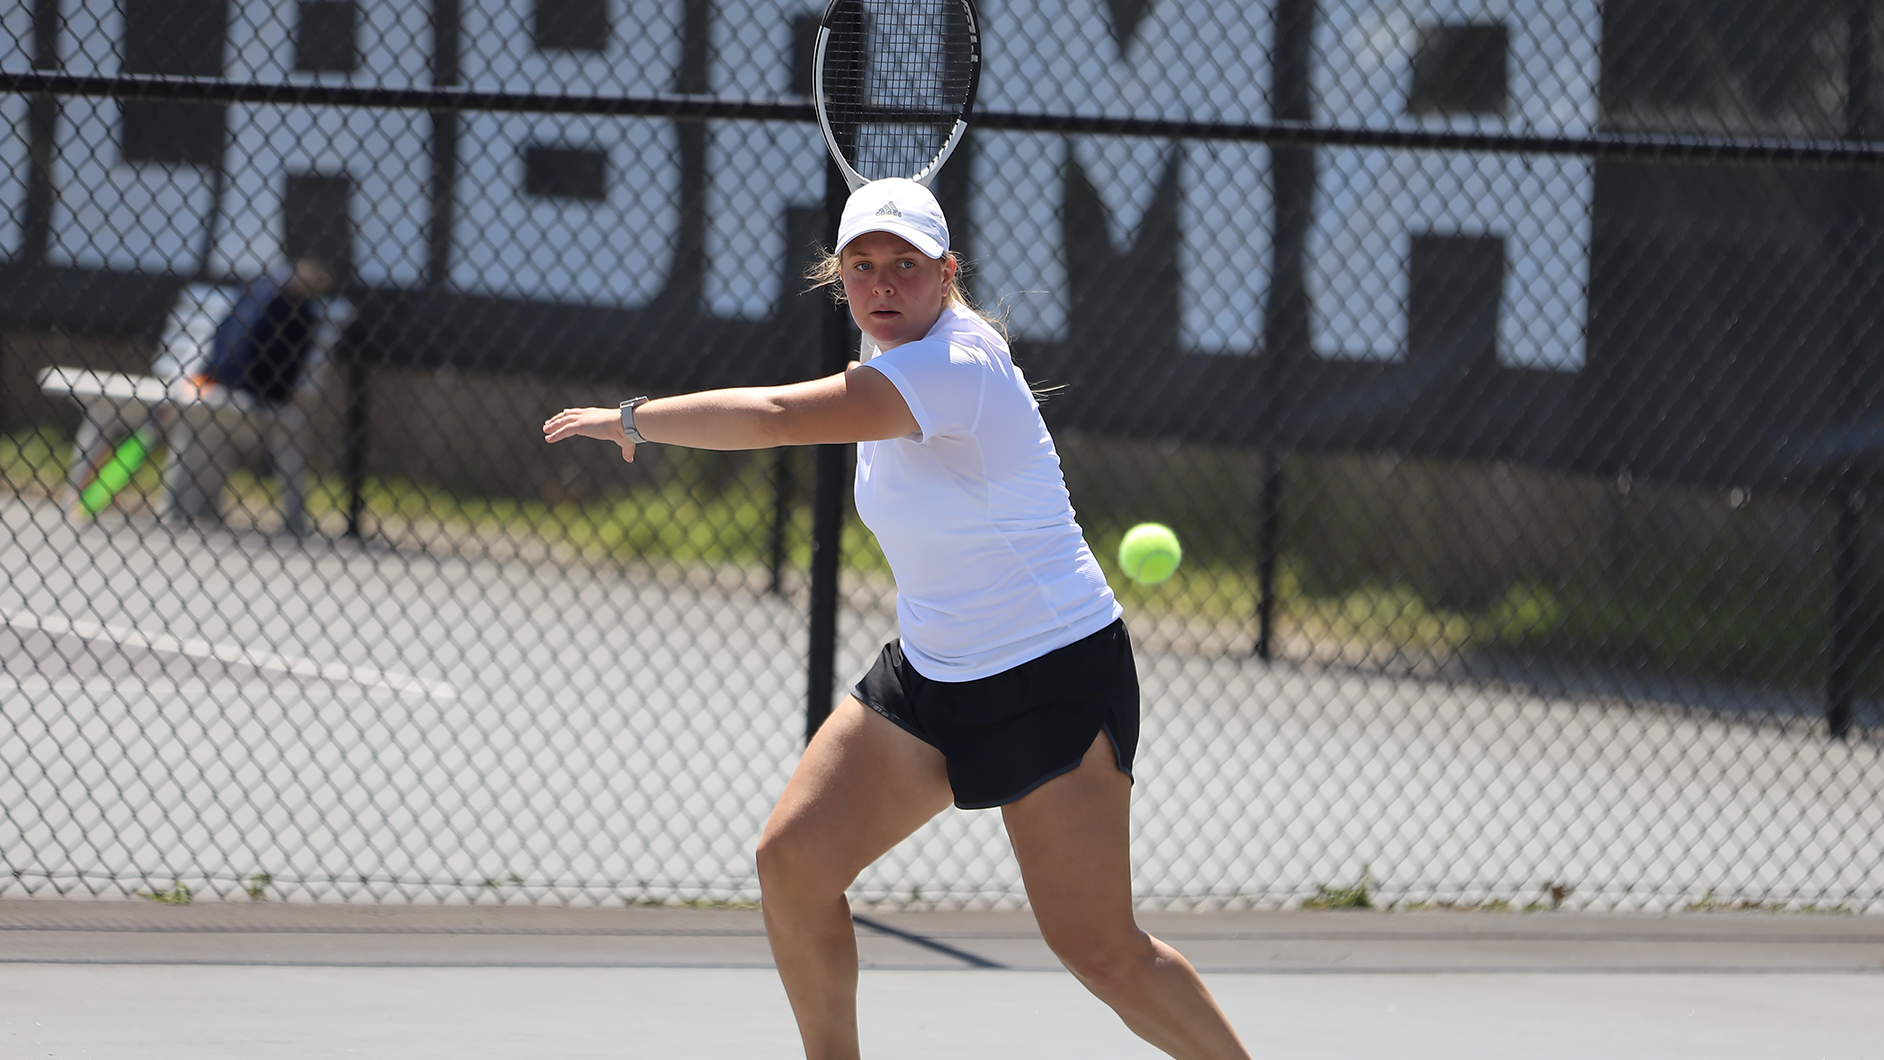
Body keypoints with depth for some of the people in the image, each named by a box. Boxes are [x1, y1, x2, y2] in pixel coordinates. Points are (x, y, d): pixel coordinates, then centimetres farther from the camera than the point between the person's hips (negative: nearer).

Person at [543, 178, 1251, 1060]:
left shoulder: (951, 367, -24)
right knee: (793, 861, -5)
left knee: (1100, 953, -10)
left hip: (1055, 680, -9)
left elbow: (777, 417, -33)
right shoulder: (898, 364, 5)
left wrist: (634, 418, -22)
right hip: (929, 677, 9)